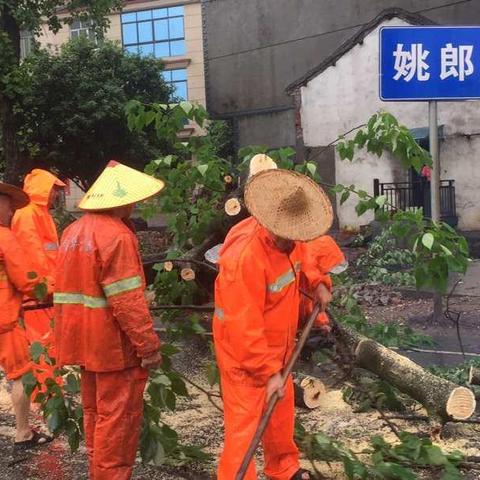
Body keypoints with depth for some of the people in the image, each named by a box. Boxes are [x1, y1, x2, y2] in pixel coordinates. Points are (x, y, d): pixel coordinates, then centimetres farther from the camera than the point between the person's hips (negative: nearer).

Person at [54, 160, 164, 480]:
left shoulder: (73, 232, 10)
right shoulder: (117, 235, -18)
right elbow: (127, 301, -22)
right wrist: (149, 345, -17)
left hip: (85, 339, 9)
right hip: (116, 343, -9)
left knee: (95, 412, 19)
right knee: (118, 417, 0)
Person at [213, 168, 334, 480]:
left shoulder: (287, 236, -7)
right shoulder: (244, 256, -34)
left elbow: (302, 254, 20)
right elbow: (244, 326, -31)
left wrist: (318, 282, 3)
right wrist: (268, 371, -27)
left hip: (278, 344, 9)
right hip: (244, 351, -9)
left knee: (282, 408, 24)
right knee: (245, 423, -4)